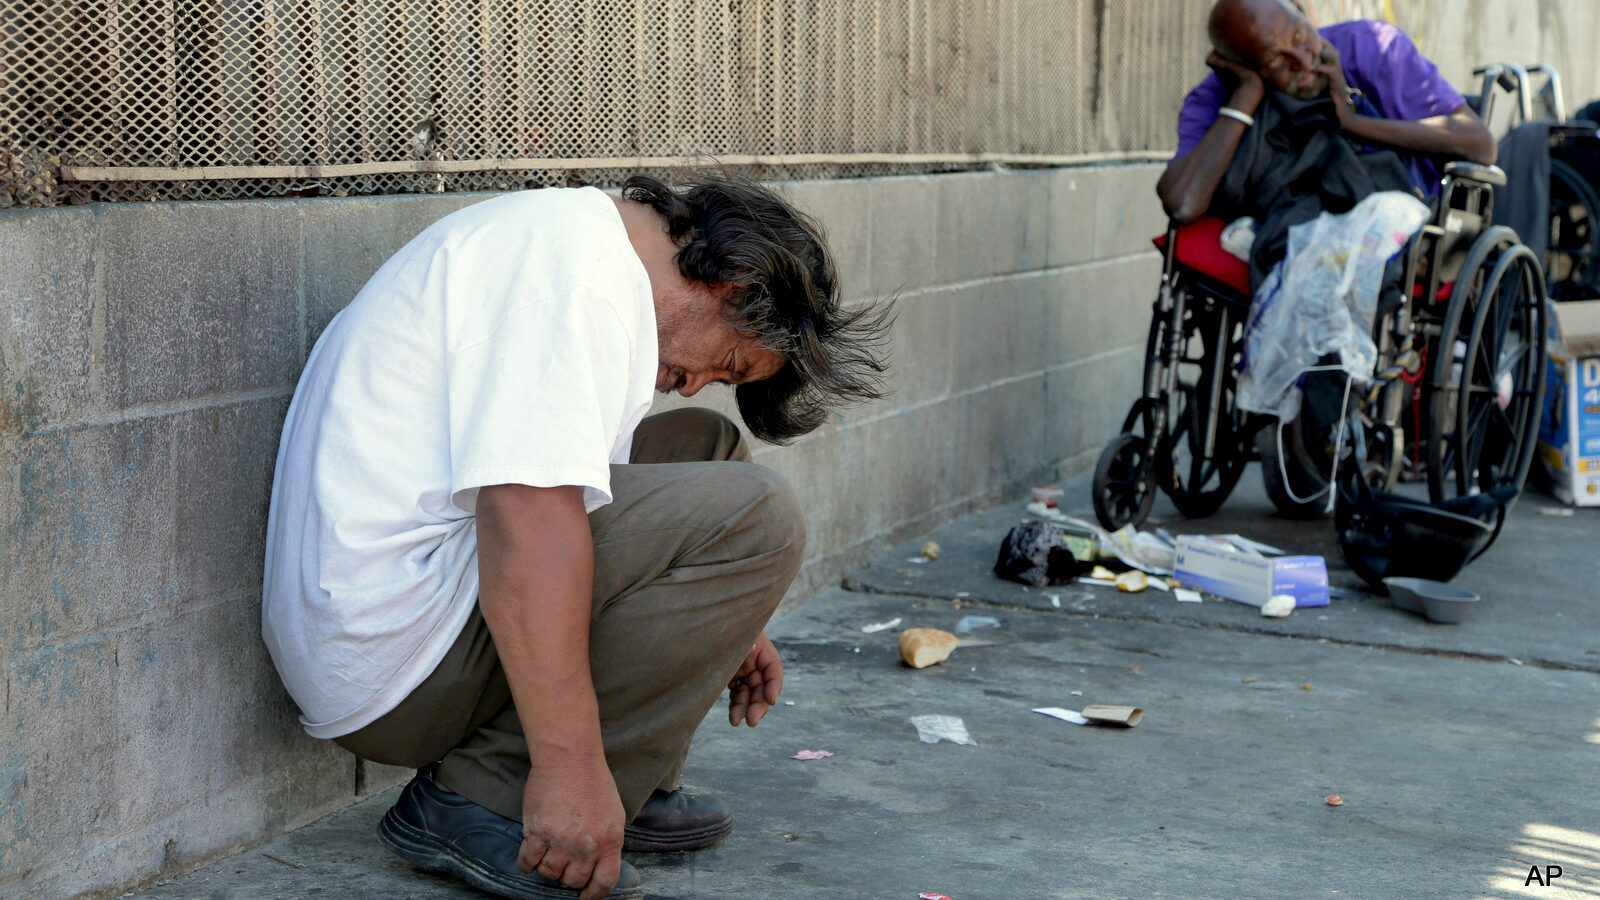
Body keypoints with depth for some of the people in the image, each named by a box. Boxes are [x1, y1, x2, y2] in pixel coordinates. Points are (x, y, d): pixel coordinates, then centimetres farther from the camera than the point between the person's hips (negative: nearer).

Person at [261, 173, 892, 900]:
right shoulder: (573, 252, -15)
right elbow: (525, 509, -26)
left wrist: (719, 624, 28)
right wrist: (571, 761, -26)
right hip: (394, 656, -11)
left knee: (708, 447, 17)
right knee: (755, 519, -16)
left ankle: (630, 786, 11)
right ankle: (486, 798, -11)